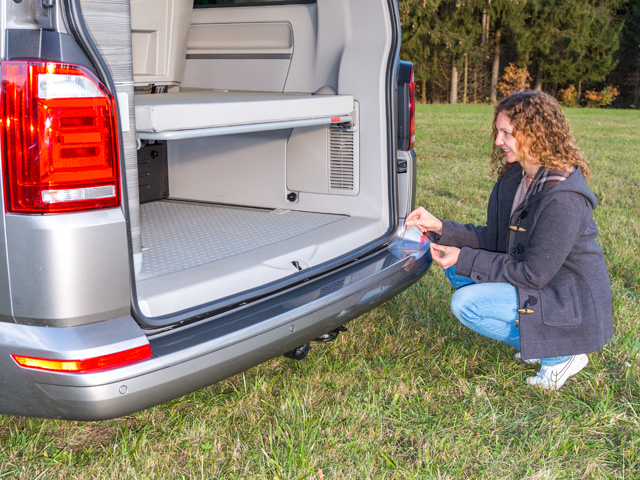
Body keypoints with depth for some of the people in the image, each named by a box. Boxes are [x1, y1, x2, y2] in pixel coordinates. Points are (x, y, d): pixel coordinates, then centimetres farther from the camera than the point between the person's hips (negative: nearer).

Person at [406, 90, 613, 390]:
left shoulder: (563, 197, -27)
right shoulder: (515, 176, 0)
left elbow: (533, 273, -24)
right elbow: (494, 240, 5)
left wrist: (465, 258, -19)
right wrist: (440, 228, -5)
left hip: (572, 306, -9)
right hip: (538, 279, 9)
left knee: (466, 304, -19)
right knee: (457, 271, 3)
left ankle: (560, 354, -4)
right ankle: (535, 338, 9)